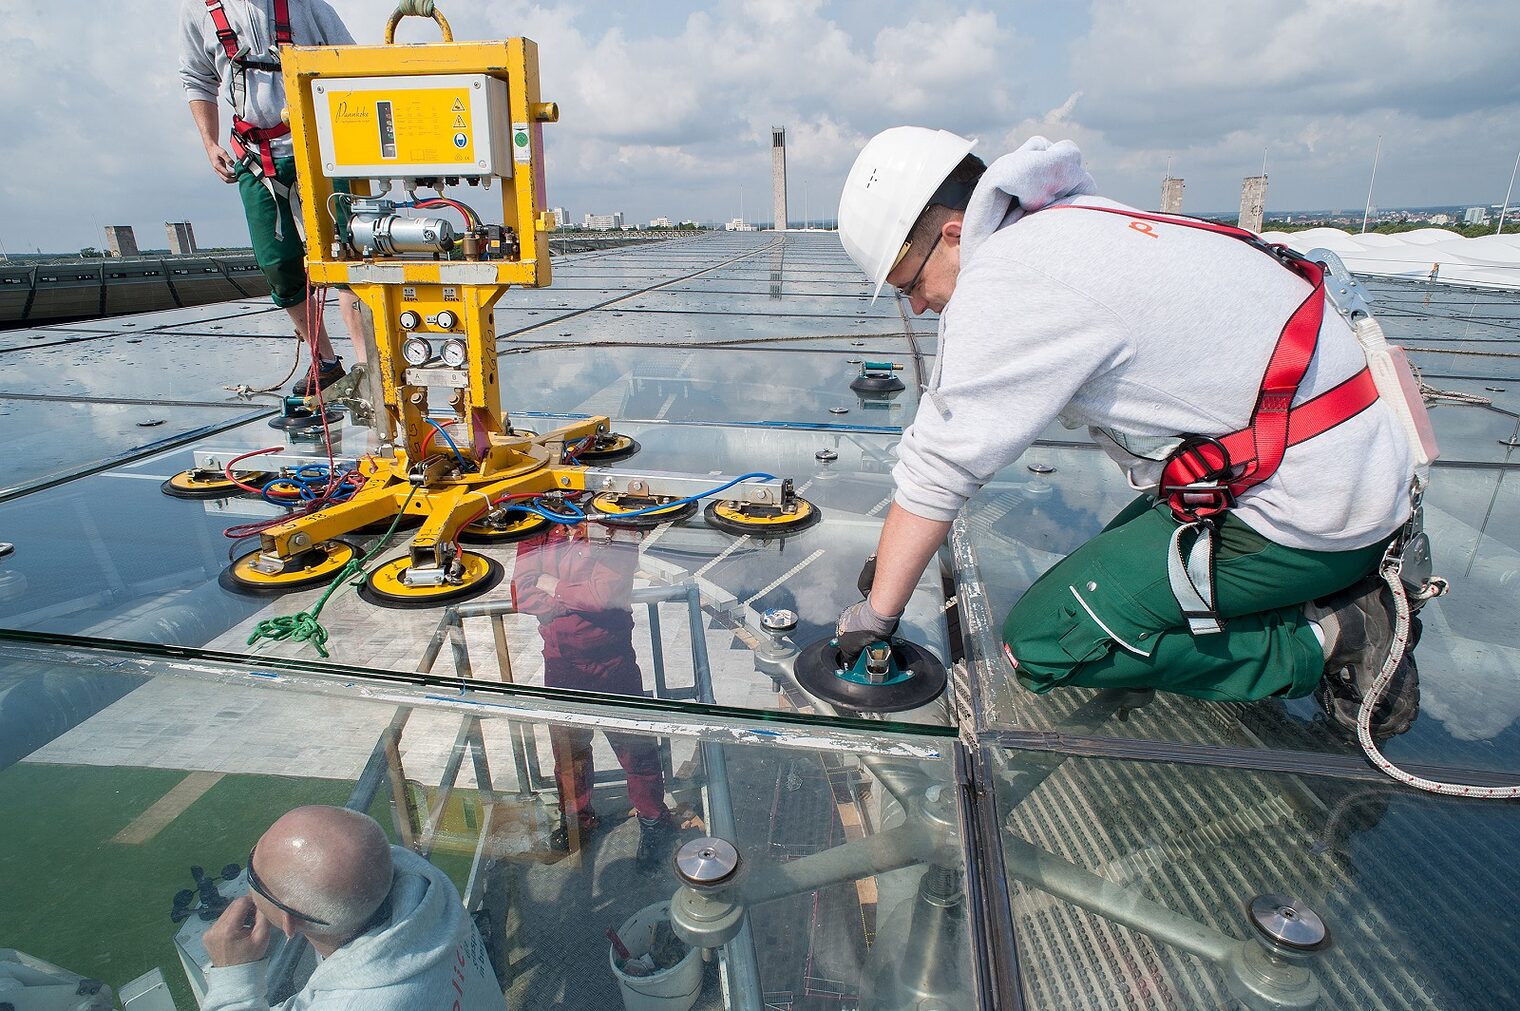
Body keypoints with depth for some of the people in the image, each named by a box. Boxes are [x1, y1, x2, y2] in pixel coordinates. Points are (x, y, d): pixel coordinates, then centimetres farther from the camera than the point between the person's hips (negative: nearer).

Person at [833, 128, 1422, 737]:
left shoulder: (1006, 284, -19)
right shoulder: (1071, 225, 10)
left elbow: (938, 466, -16)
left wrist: (877, 612, -4)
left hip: (1302, 509, -10)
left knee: (1041, 644, -8)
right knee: (1115, 568, 23)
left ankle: (1325, 639, -2)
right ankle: (1342, 581, 13)